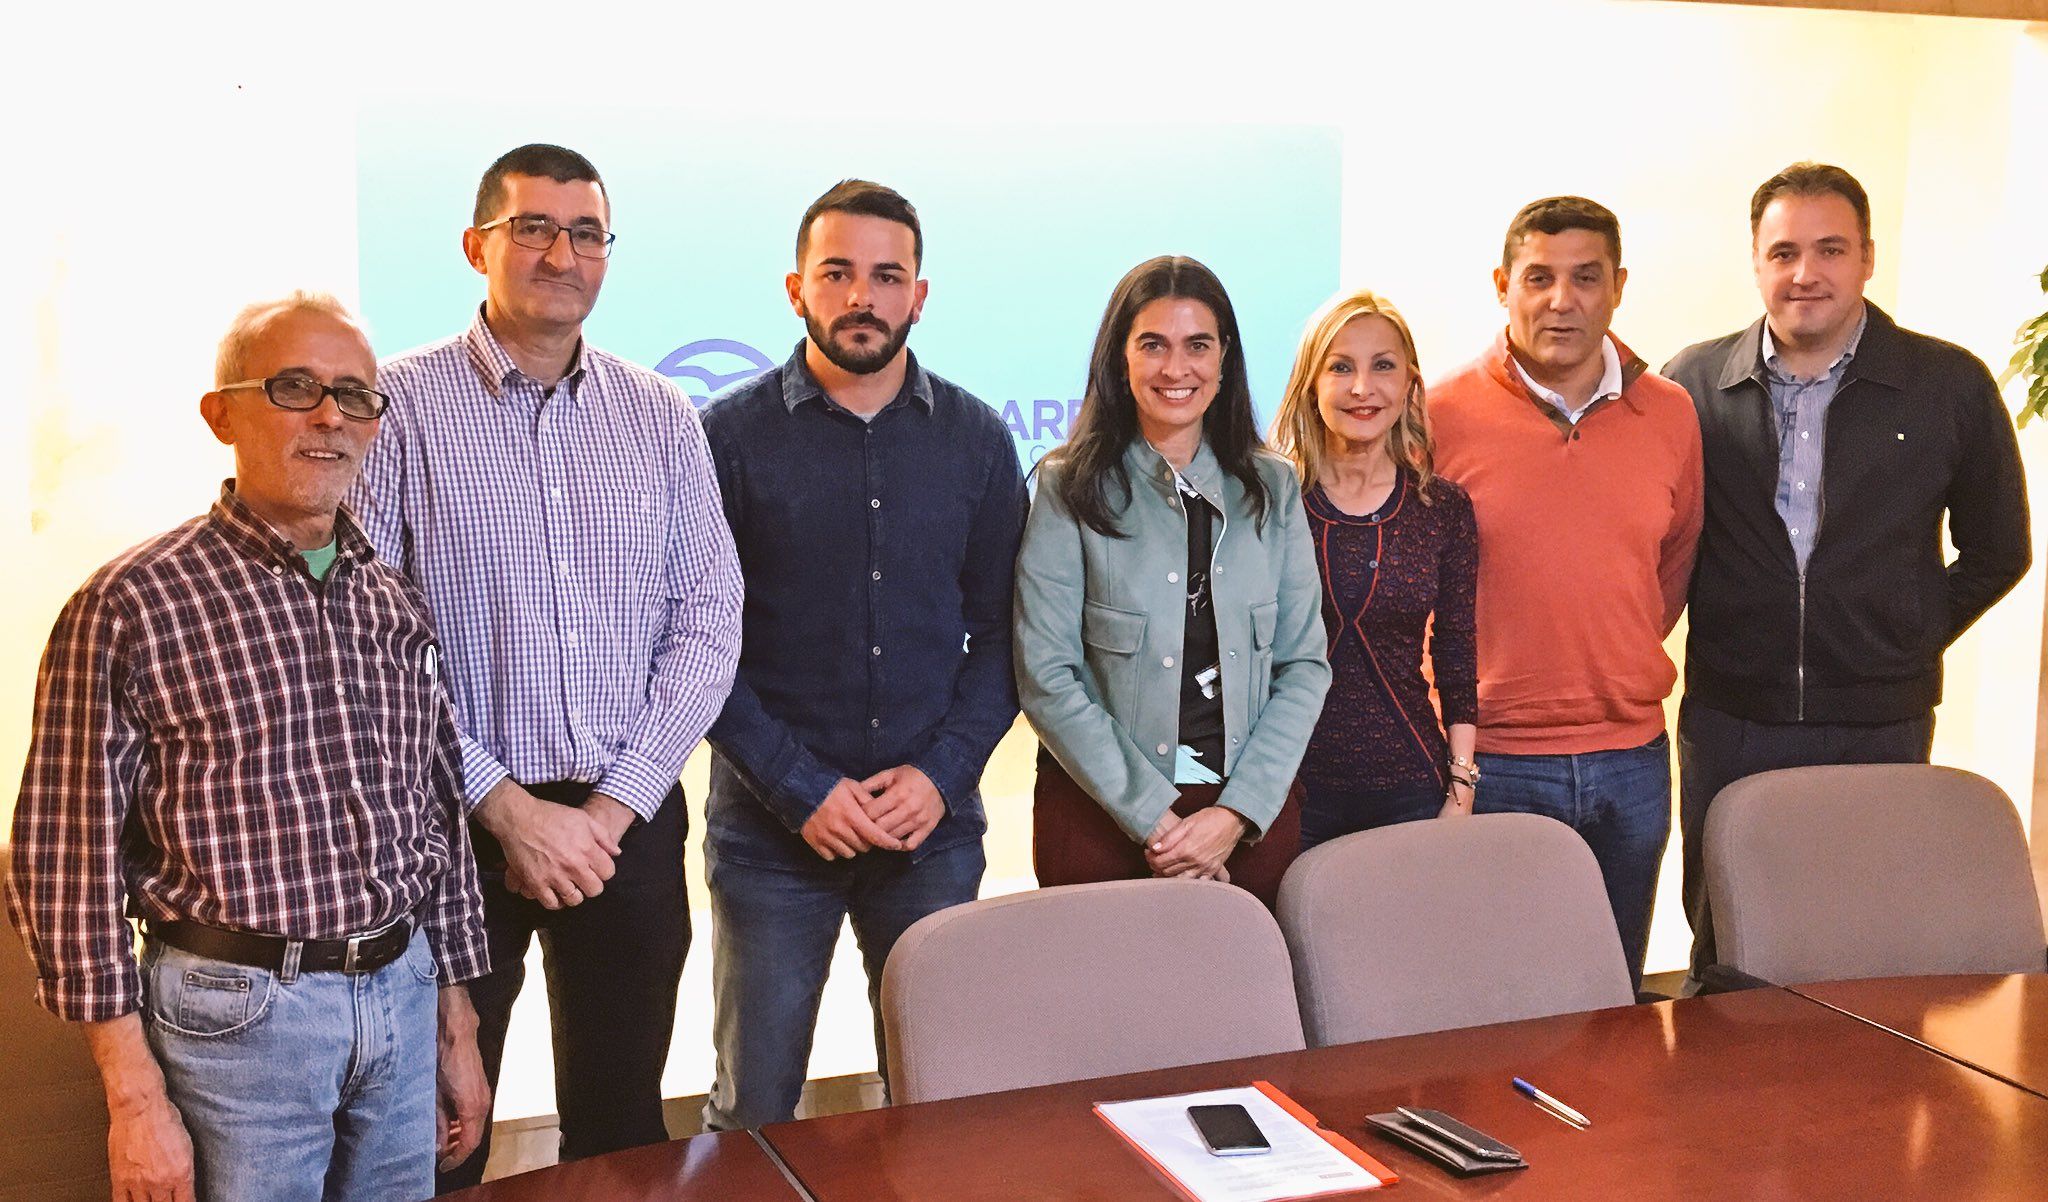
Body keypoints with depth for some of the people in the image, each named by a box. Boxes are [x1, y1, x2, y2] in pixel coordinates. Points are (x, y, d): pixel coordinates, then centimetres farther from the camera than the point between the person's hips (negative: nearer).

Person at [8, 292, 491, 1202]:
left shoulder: (394, 606, 7)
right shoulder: (130, 607, -10)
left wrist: (457, 1031, 13)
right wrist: (135, 1096, -11)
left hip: (402, 992, 5)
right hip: (240, 1015, -5)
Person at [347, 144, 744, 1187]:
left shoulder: (660, 416, 6)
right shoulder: (400, 406, -5)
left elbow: (709, 614, 2)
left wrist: (616, 805, -7)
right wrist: (506, 806, -13)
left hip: (629, 820, 3)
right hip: (455, 821, -3)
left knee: (622, 1118, 14)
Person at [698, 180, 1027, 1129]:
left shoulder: (976, 439, 5)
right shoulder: (732, 436, -2)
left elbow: (999, 627, 6)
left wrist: (943, 773, -8)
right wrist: (799, 790, -11)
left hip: (933, 826, 2)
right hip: (771, 829, -2)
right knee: (755, 1104, 8)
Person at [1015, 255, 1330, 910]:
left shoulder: (1272, 487, 6)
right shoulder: (1071, 488, -3)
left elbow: (1304, 665, 3)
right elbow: (1045, 679, -8)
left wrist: (1236, 814, -9)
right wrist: (1153, 817, -13)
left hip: (1252, 812, 3)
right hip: (1102, 813, -2)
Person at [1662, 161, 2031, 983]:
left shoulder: (1951, 386, -2)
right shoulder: (1694, 383, -1)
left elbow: (1997, 549, 9)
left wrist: (1910, 639, 4)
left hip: (1880, 729, 0)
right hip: (1727, 721, 1)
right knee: (1723, 955, 11)